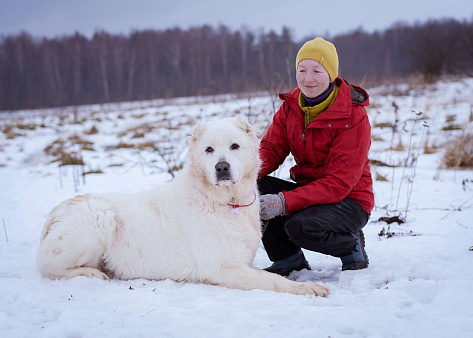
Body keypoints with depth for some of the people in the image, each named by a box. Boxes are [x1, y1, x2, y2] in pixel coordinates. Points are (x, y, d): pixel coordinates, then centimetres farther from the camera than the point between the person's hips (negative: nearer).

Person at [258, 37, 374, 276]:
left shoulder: (354, 118, -20)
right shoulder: (291, 105, 0)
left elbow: (339, 183, -25)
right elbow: (271, 148, 1)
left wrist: (284, 202, -35)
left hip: (349, 201, -6)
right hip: (307, 191, 6)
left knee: (301, 226, -35)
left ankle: (351, 245, -2)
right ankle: (288, 258, 2)